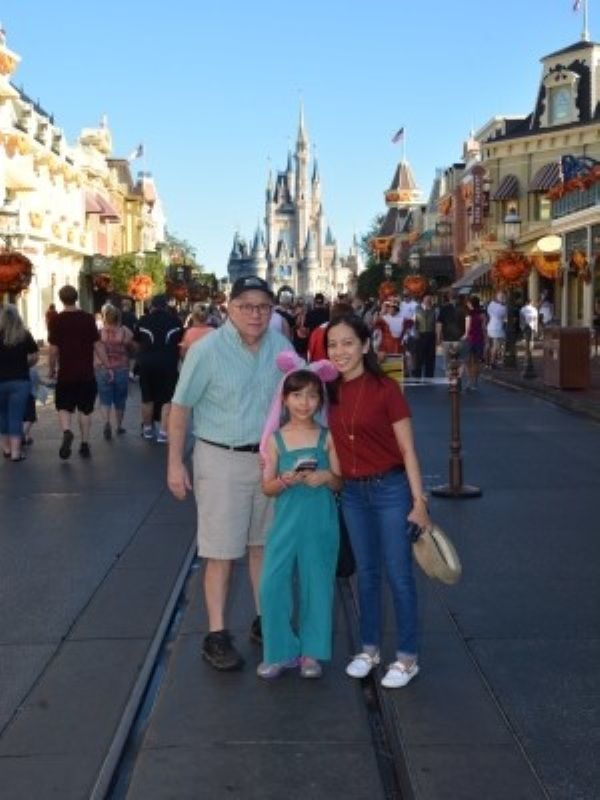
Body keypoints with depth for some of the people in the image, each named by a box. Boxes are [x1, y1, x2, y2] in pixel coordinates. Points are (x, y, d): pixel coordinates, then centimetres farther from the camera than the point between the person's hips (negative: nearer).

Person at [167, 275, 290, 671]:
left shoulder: (281, 346, 1)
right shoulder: (207, 350, -13)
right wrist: (175, 464, -9)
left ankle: (266, 620, 28)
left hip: (270, 457, 5)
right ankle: (217, 635, 7)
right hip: (222, 460, -5)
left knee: (263, 544, 15)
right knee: (222, 551, -1)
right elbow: (180, 407, -8)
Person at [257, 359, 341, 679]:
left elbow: (339, 482, 3)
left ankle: (310, 652, 23)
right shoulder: (276, 439, -1)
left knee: (316, 586, 7)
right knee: (272, 586, -2)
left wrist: (326, 477, -18)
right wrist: (286, 480, -19)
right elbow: (267, 487, 0)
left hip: (320, 525, 0)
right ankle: (281, 652, 14)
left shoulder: (326, 437, 0)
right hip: (286, 523, 0)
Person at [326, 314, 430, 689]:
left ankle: (407, 657, 17)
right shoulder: (332, 390, 1)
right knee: (366, 574, 16)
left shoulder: (386, 389, -13)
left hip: (391, 489, -5)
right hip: (353, 492, 5)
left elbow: (407, 449, -11)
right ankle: (370, 648, 30)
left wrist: (419, 501, -12)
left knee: (399, 575, 3)